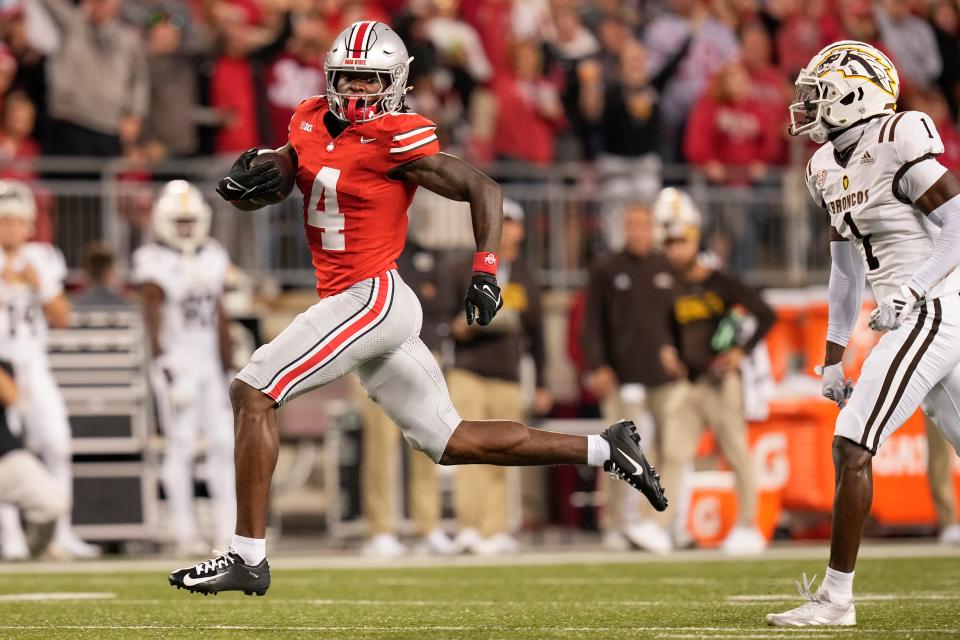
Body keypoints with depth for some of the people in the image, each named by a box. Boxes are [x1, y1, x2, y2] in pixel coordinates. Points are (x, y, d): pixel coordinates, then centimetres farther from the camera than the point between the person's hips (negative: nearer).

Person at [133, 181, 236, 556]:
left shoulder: (212, 257, 11)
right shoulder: (155, 262, -7)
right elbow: (153, 316, -12)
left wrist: (228, 366, 15)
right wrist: (164, 365, -20)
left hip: (209, 361, 6)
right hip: (177, 365, -6)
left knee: (224, 442, 2)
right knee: (180, 444, -6)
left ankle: (228, 530, 6)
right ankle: (184, 534, -4)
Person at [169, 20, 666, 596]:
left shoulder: (397, 140, -12)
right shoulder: (313, 123, 10)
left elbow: (483, 189, -11)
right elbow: (260, 189, 17)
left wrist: (485, 270, -21)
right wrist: (248, 177, -7)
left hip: (372, 298, -9)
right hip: (374, 307, 9)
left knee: (252, 393, -11)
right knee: (452, 443, 14)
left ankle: (248, 558, -9)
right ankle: (605, 450, 21)